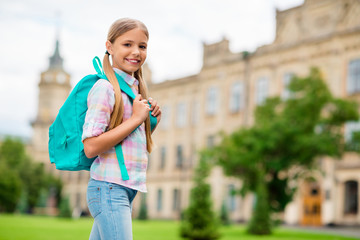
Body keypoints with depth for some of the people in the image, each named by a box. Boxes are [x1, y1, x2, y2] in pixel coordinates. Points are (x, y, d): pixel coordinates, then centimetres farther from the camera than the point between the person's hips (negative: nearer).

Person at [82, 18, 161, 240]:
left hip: (128, 189, 9)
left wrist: (153, 121, 4)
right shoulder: (104, 88, -11)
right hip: (109, 188, -8)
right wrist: (135, 119, -15)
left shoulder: (135, 88, 15)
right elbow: (91, 147, -19)